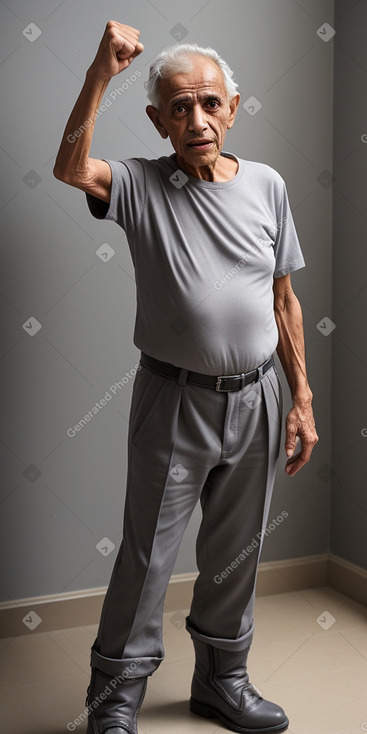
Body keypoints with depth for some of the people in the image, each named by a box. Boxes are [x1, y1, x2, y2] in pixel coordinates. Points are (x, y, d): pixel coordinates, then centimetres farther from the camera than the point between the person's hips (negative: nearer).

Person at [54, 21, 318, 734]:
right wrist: (101, 73, -33)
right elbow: (70, 167, -26)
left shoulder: (267, 185, 4)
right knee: (147, 553, 6)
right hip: (175, 403, -3)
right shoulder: (141, 186, -4)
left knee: (236, 553, 16)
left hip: (255, 398, 4)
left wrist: (302, 399, 6)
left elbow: (283, 299, 7)